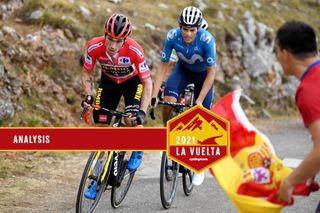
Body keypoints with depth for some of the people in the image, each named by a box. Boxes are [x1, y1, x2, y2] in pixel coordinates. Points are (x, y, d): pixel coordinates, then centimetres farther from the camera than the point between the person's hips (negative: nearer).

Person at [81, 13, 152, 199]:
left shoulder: (134, 50, -36)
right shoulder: (94, 47, -30)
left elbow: (147, 82, -28)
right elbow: (86, 74, -12)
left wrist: (142, 112, -37)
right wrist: (89, 96, -28)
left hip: (133, 81, -2)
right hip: (109, 81, 3)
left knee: (132, 120, -26)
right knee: (100, 126, -4)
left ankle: (137, 151, 7)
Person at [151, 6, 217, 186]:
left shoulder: (206, 39, -36)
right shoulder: (173, 36, -29)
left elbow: (211, 72, -30)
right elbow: (163, 66, -21)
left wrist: (200, 100, -37)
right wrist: (154, 95, -28)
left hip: (203, 74, -2)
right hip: (183, 70, 2)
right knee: (168, 101, -27)